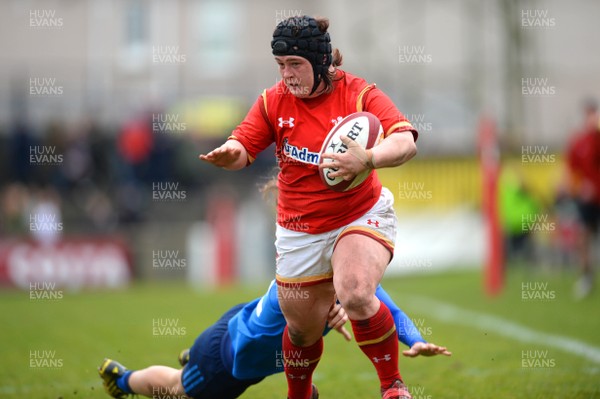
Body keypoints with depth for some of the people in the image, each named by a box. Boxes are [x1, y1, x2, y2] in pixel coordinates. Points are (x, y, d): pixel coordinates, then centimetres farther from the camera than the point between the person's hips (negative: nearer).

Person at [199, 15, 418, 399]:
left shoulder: (360, 94, -13)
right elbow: (244, 148, -2)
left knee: (355, 294, -31)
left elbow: (406, 142, -25)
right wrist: (228, 153, -28)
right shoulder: (273, 101, -2)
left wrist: (368, 159, -46)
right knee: (303, 328, 11)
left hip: (361, 217, -4)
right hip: (300, 230, 4)